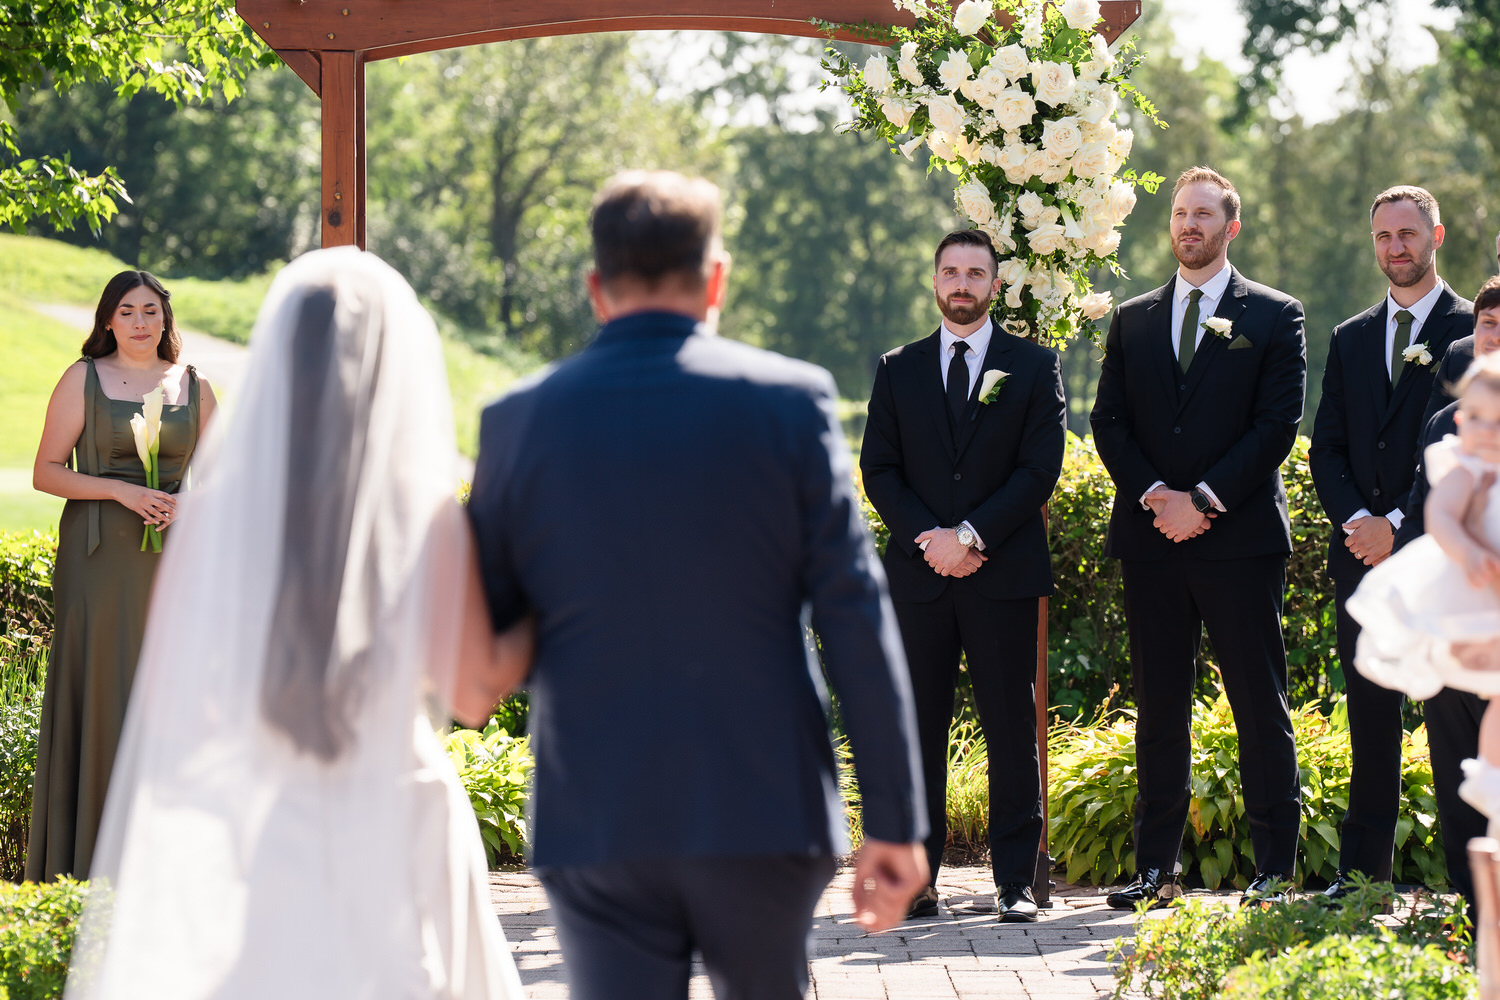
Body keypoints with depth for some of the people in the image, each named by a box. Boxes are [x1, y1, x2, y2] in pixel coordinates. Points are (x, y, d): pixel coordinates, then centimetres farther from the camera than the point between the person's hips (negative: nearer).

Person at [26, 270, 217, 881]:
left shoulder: (193, 388, 11)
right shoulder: (83, 380, 3)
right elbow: (46, 473, -1)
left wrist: (186, 503, -6)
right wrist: (121, 490, -14)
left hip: (173, 555, 3)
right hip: (100, 557, -2)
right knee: (96, 688, -4)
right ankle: (87, 855, 0)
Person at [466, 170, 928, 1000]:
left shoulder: (519, 420, 1)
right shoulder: (790, 401, -3)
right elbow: (856, 619, -6)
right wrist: (895, 821, -3)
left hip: (594, 818, 0)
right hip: (766, 809, 0)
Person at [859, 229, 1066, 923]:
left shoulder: (1034, 367, 7)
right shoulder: (899, 370, 13)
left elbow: (1040, 469, -2)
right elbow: (878, 469, 7)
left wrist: (971, 535, -12)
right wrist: (930, 539, -8)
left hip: (1004, 573, -2)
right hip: (919, 572, 2)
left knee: (1011, 727, 0)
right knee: (917, 728, 1)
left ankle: (1015, 880, 4)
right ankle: (916, 877, 5)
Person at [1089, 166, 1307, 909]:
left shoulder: (1275, 317, 4)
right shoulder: (1132, 321, 15)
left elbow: (1278, 423, -4)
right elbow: (1109, 423, 9)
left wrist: (1203, 499, -12)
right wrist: (1154, 496, -7)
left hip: (1240, 539, -3)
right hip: (1151, 540, 3)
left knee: (1260, 706, -2)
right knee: (1159, 707, 6)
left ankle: (1275, 867, 1)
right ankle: (1155, 867, 10)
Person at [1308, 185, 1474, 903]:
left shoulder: (1474, 332, 1)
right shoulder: (1350, 339, 17)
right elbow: (1326, 448, 14)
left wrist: (1401, 524, -12)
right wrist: (1358, 520, -5)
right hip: (1363, 549, 5)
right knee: (1370, 714, 6)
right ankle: (1362, 872, 10)